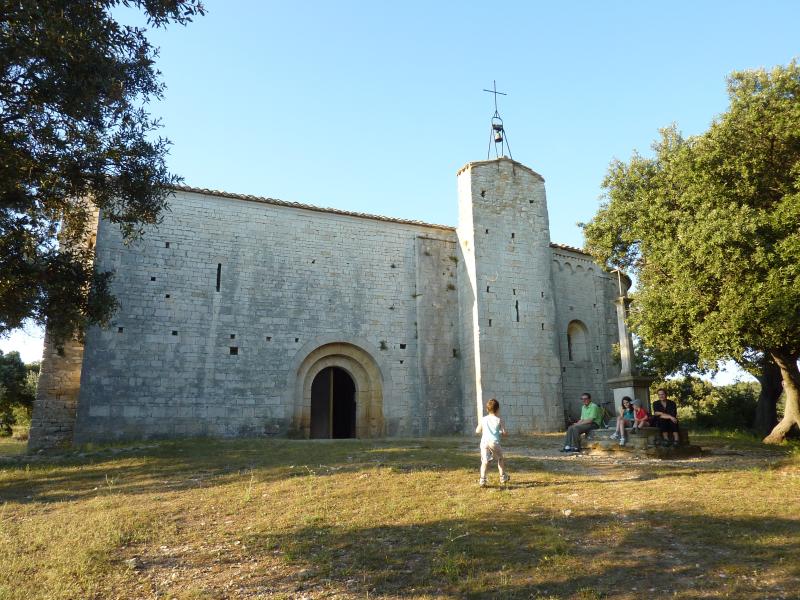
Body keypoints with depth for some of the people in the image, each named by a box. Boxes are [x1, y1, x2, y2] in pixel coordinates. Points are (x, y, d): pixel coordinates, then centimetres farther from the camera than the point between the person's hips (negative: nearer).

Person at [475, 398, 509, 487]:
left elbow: (477, 431, 12)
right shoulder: (499, 420, 1)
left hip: (484, 442, 1)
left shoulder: (483, 420, 7)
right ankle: (503, 477, 32)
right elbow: (504, 433, -4)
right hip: (495, 442, -1)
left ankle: (482, 480, -13)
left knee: (484, 461, -1)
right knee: (500, 459, 23)